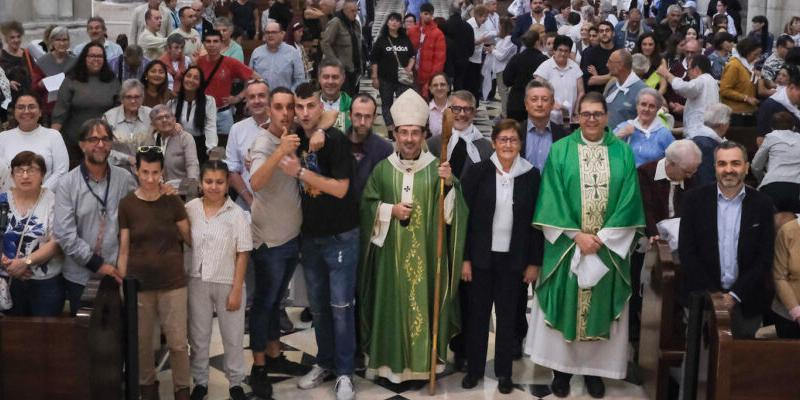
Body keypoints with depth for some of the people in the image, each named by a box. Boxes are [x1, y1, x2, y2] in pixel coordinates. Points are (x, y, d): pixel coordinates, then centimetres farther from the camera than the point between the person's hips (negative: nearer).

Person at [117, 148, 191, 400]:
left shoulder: (173, 202, -1)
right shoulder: (127, 204, -2)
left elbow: (190, 238, 9)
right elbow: (124, 249, 1)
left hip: (172, 283, 0)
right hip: (138, 284, 1)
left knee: (178, 342, 1)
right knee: (142, 341, 11)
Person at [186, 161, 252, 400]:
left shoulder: (237, 214, -10)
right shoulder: (190, 209, -4)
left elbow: (242, 254, -7)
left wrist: (236, 290, -9)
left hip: (227, 283, -2)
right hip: (197, 282, 2)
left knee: (232, 337, 11)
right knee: (198, 335, 13)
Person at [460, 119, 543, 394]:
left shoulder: (531, 175, -3)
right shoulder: (478, 172, -6)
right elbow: (465, 216, -5)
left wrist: (534, 262, -1)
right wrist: (465, 258, -7)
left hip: (513, 258, 1)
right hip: (482, 256, 0)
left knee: (507, 315, 11)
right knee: (478, 314, 9)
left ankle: (504, 372, 23)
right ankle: (474, 369, 23)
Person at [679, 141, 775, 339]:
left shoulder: (762, 204, -2)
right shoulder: (695, 199, -3)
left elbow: (765, 258, -2)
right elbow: (686, 251, -3)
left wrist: (735, 295, -9)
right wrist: (712, 294, -9)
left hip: (746, 301, 1)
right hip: (702, 298, 0)